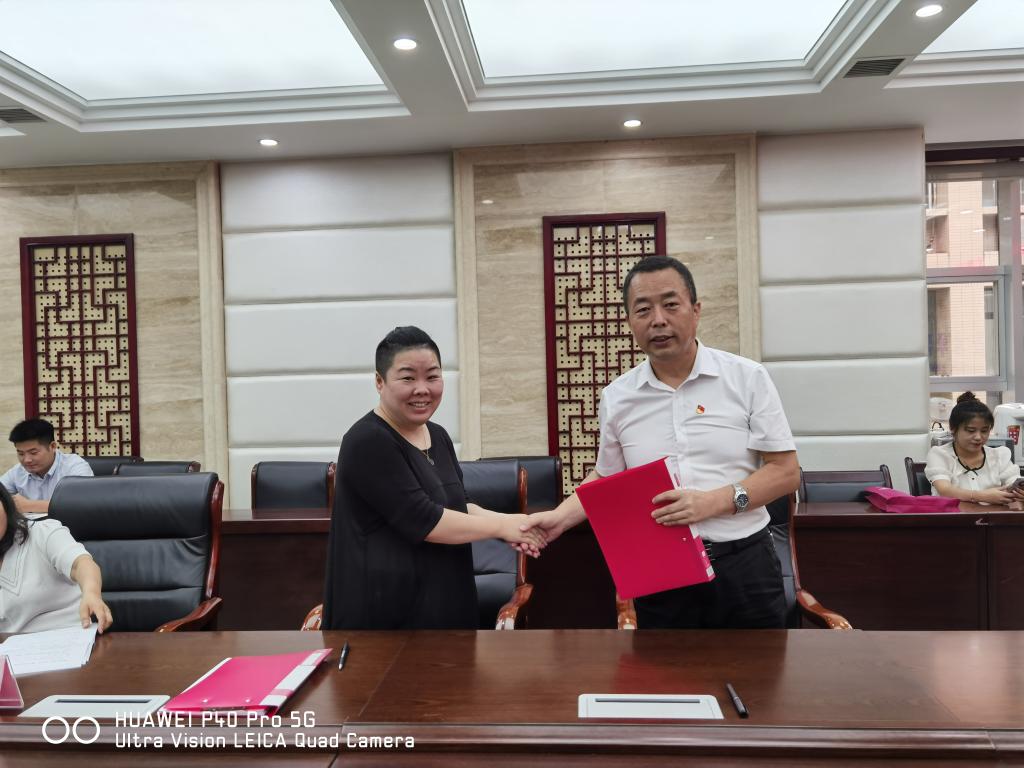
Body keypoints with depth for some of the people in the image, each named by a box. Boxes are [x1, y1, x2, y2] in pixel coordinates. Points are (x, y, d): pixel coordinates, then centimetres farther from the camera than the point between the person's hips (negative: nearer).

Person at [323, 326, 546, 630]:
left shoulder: (438, 436, 9)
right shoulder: (368, 443, -17)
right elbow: (421, 520, -22)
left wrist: (508, 525, -6)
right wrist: (500, 526, -15)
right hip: (385, 608, -8)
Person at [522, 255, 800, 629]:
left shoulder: (747, 378, -4)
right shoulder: (617, 397, 3)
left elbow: (786, 472, -4)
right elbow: (606, 478, 14)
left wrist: (714, 501, -18)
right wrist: (560, 517, -3)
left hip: (743, 567, -1)